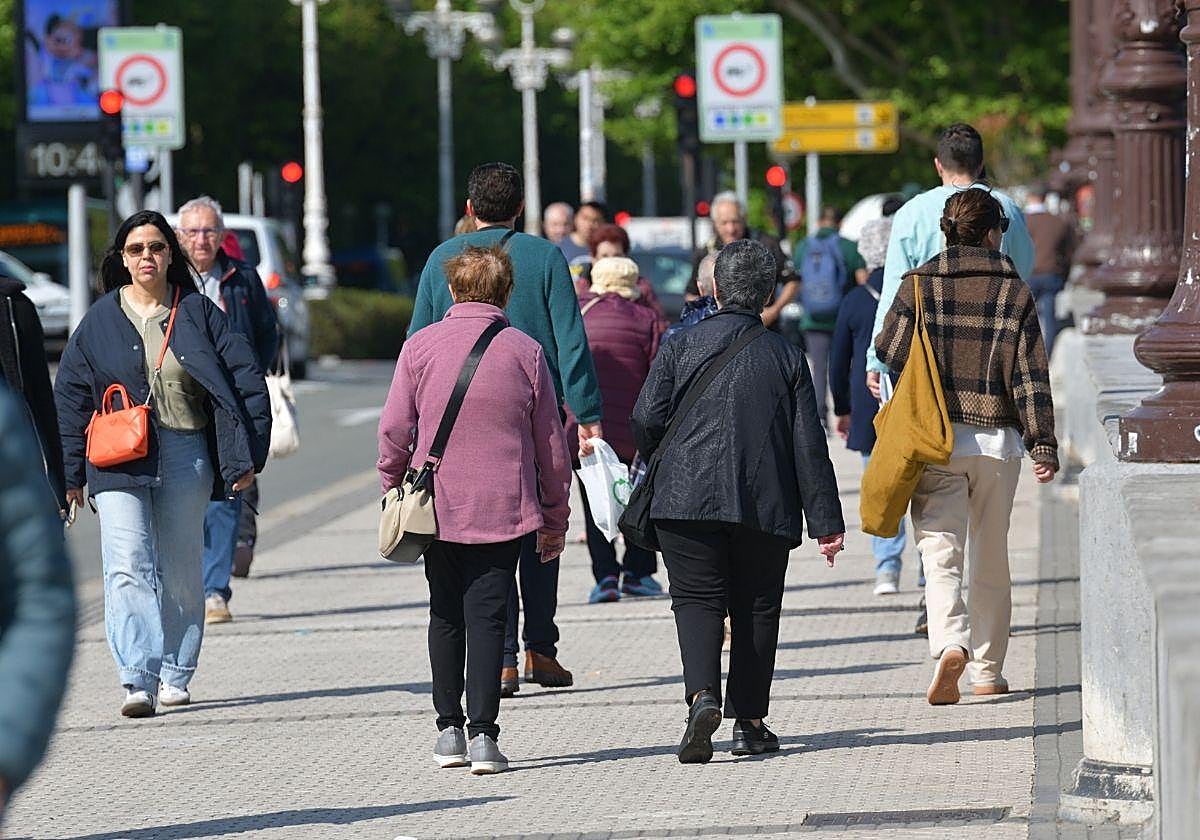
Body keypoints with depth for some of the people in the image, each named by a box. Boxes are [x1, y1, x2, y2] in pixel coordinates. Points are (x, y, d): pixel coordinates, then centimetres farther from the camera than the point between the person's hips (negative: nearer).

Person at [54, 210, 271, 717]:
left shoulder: (197, 313, 4)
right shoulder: (101, 320, 6)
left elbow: (244, 379, 3)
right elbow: (70, 395, 9)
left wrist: (245, 457, -3)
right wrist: (71, 473, 4)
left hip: (185, 456, 1)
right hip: (119, 461, -1)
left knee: (181, 573, 8)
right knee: (128, 567, -14)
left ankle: (175, 676, 20)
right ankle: (138, 681, -21)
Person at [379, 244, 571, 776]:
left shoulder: (420, 348, -1)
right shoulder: (525, 352, -1)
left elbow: (393, 430, -1)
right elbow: (552, 443, 3)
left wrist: (395, 489, 14)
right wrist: (554, 518, 12)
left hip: (437, 506, 1)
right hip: (503, 509, -1)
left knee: (446, 616, 13)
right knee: (488, 616, 0)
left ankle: (449, 730, 14)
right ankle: (483, 733, -9)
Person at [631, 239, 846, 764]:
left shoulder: (681, 347, 0)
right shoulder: (785, 357, 4)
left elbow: (646, 421, -3)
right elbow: (809, 446, 2)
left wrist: (650, 465, 20)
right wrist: (825, 521, 4)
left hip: (687, 499, -1)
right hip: (766, 505, 1)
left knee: (697, 599, 3)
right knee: (756, 607, 11)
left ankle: (702, 696, -22)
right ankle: (749, 723, 11)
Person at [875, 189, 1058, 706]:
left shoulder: (919, 285, -1)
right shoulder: (1014, 290, -1)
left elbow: (890, 353, 2)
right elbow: (1031, 375, -4)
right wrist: (1044, 445, -3)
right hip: (997, 439, 1)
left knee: (940, 552, -5)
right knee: (992, 558, 15)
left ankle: (950, 645, -30)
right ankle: (988, 669, 21)